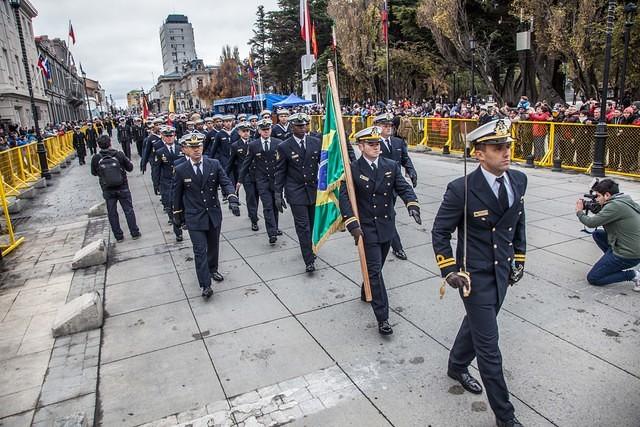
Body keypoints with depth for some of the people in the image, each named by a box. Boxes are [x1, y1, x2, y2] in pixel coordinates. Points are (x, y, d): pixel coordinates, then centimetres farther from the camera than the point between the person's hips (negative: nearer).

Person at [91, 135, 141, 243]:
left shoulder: (96, 158, -11)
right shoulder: (119, 155, -15)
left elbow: (94, 173, 3)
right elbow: (130, 168, -4)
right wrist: (126, 159, 14)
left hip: (107, 190, 1)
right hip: (122, 188, -1)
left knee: (112, 213, 13)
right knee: (128, 210, 11)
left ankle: (118, 236, 20)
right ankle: (135, 233, 17)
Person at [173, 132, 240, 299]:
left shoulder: (214, 164, -4)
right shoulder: (180, 170, -6)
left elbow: (225, 183, -8)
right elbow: (177, 194, 5)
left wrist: (233, 199, -27)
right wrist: (177, 215, 11)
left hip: (214, 214, 3)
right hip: (194, 217, -2)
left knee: (213, 246, 18)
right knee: (200, 250, -5)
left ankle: (212, 270, 42)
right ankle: (205, 285, 1)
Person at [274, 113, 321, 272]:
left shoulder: (316, 143, 3)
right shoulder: (284, 147, -5)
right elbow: (280, 172, -2)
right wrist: (278, 195, -5)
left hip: (314, 189, 3)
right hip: (296, 192, -3)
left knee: (312, 223, 13)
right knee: (303, 226, -5)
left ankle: (309, 248, 35)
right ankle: (309, 260, -1)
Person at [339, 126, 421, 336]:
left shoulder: (391, 166, 2)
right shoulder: (352, 169, -9)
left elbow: (403, 188, -6)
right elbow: (344, 197, -14)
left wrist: (412, 205, -27)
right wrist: (353, 224, -24)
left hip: (387, 226, 5)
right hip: (366, 228, -4)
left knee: (377, 266, 20)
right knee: (375, 270, -5)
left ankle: (366, 293, 48)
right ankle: (382, 318, 1)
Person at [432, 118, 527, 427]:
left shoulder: (518, 180, -2)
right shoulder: (461, 190, -21)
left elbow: (518, 223, 12)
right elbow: (440, 232, -11)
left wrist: (519, 259, 13)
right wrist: (449, 270, -14)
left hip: (503, 272, 6)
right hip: (475, 275, -6)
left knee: (476, 324, 25)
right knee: (488, 345, 3)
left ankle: (457, 367, 51)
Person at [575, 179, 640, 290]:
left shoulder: (615, 205, -21)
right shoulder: (624, 200, 8)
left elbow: (591, 223, -19)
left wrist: (579, 212, -2)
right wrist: (597, 209, 4)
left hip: (629, 255, -9)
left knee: (592, 278, -1)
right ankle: (617, 264, 17)